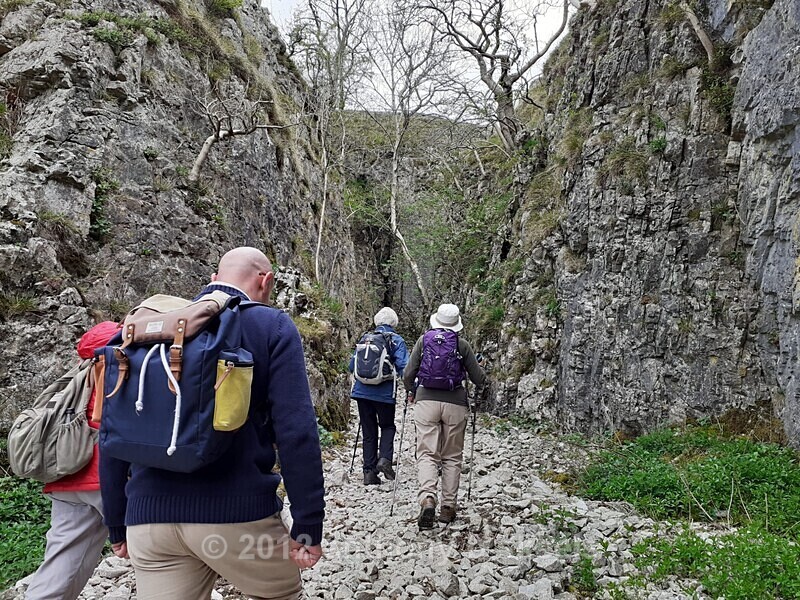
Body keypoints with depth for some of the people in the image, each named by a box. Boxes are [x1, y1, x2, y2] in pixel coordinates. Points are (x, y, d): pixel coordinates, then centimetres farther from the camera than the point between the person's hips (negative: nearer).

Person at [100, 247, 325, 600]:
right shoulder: (272, 327, -2)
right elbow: (295, 433, -13)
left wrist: (117, 525, 18)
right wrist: (308, 526, -8)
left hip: (150, 517, 4)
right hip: (237, 511, -4)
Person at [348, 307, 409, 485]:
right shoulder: (397, 341, 0)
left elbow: (352, 365, 13)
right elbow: (403, 367, -13)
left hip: (362, 392, 3)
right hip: (385, 393, -3)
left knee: (368, 431, 12)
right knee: (387, 427, 18)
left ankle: (369, 471, 11)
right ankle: (385, 459, -5)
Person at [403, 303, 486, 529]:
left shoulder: (424, 340, 4)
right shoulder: (462, 344, 2)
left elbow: (408, 375, 3)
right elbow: (478, 379, 5)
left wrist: (411, 392, 23)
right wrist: (483, 376, 28)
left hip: (426, 401, 0)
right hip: (455, 404, 0)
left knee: (427, 453, -1)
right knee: (452, 457, 11)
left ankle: (427, 498, -21)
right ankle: (448, 506, 11)